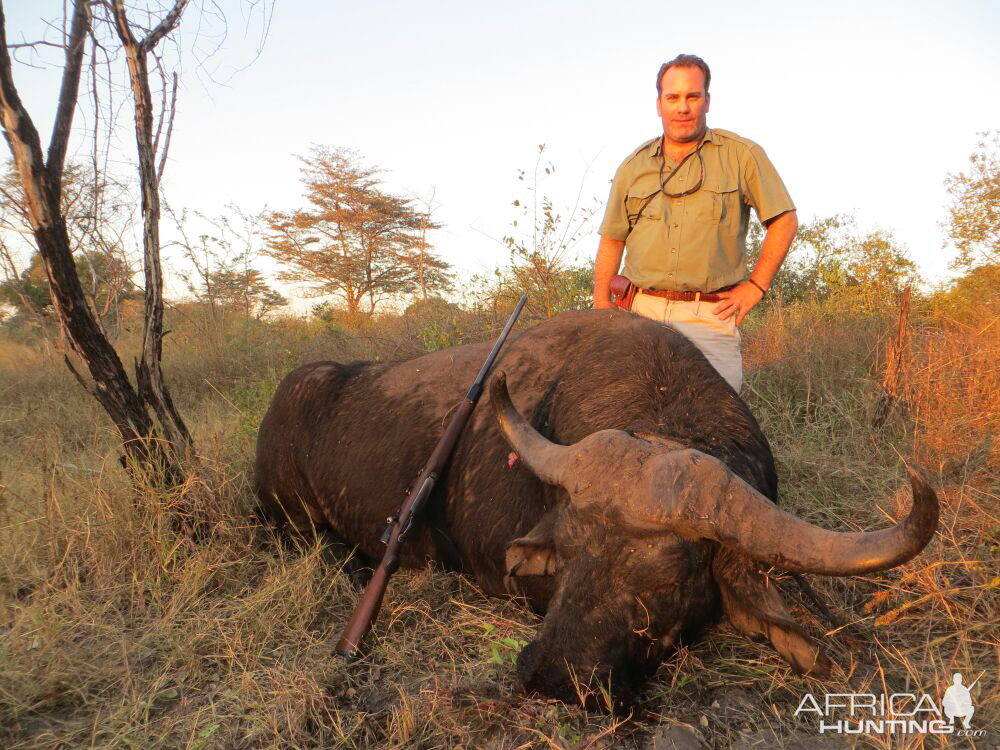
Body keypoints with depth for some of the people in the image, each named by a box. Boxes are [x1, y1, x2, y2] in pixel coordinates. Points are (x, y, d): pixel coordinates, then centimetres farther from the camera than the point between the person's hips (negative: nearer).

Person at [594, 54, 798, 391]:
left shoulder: (742, 155, 6)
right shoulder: (633, 166, 14)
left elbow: (785, 220, 8)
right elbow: (612, 239, 16)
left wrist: (755, 286, 1)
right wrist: (601, 306, 7)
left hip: (710, 314, -2)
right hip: (642, 311, 2)